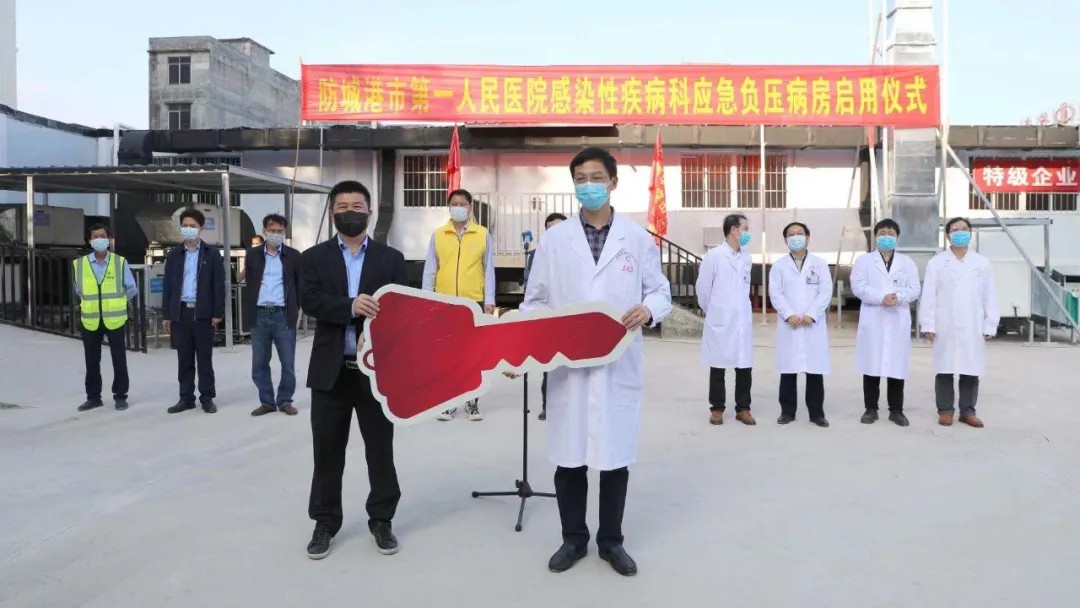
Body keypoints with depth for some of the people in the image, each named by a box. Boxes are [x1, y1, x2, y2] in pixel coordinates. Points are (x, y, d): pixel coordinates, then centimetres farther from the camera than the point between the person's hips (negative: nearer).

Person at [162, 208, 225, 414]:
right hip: (180, 312, 3)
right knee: (184, 359, 7)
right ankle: (186, 397, 14)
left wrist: (217, 313, -8)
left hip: (203, 313, -3)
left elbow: (219, 285, -1)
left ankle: (207, 398, 9)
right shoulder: (173, 254, 11)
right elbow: (167, 285, 10)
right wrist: (166, 314, 6)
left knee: (204, 358, 3)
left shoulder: (212, 254, 2)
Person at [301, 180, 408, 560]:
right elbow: (310, 301, -9)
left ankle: (381, 520, 23)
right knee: (327, 452, 9)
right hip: (330, 370, 0)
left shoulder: (391, 258, 6)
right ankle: (325, 523, 23)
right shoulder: (314, 257, 6)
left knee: (380, 449, 8)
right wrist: (351, 306, -24)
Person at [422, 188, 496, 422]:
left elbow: (489, 270, 3)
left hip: (474, 302, -1)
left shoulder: (483, 234, 3)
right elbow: (430, 270, 6)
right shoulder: (438, 235, 5)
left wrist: (489, 300, -2)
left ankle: (472, 401, 15)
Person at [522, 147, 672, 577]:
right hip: (567, 363, 0)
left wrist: (648, 310, -15)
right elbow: (535, 300, 6)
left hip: (619, 363, 0)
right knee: (568, 456, 7)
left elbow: (660, 291, 8)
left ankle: (611, 541, 26)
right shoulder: (554, 239, 5)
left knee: (616, 455, 8)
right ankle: (574, 539, 26)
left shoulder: (638, 238, 5)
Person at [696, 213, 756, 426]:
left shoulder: (746, 258, 6)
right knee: (718, 367, 6)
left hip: (743, 321, 4)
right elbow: (702, 288, -3)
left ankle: (743, 409, 16)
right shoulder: (714, 256, -9)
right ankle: (717, 409, 16)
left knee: (745, 367, 5)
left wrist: (743, 310, 15)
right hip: (720, 321, -4)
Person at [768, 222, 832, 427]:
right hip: (788, 324, 0)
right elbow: (775, 294, -1)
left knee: (815, 369, 1)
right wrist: (789, 315, -14)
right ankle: (787, 411, 11)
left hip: (814, 324, 0)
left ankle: (816, 412, 9)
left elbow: (826, 292, 0)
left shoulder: (819, 263, 8)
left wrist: (811, 315, -12)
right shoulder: (779, 265, 8)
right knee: (788, 369, 2)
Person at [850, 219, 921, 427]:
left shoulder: (907, 263, 14)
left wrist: (898, 297, -18)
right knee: (871, 366, 1)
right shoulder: (864, 261, 8)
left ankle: (896, 410, 12)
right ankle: (871, 409, 10)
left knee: (897, 367, 3)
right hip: (872, 321, -1)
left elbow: (914, 290, 3)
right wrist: (882, 298, -19)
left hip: (898, 322, 1)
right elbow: (858, 287, -6)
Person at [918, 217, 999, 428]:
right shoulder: (936, 263, 2)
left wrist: (990, 326, 1)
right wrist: (928, 325, -6)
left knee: (971, 371, 6)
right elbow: (928, 296, -1)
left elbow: (990, 297, 6)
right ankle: (945, 410, 13)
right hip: (945, 327, -2)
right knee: (944, 370, 3)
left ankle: (968, 411, 17)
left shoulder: (982, 263, 7)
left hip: (973, 328, 2)